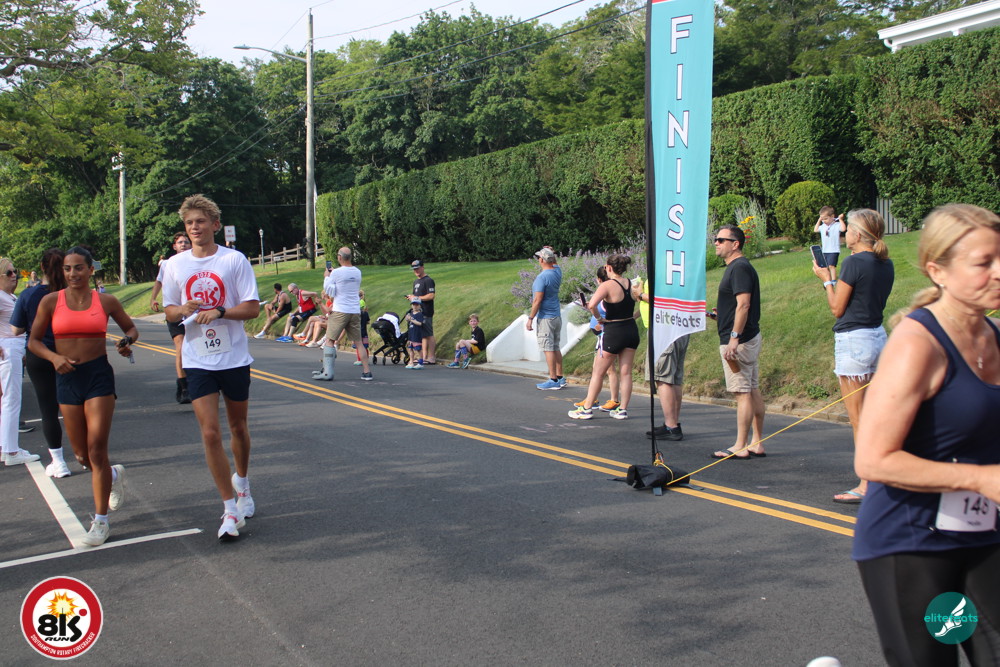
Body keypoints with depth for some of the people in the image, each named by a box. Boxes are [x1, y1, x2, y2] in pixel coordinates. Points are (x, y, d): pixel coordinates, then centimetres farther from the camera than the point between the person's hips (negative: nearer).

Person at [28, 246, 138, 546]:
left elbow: (130, 328, 16)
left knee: (96, 450, -8)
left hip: (99, 375, -2)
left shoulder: (105, 301, 1)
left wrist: (127, 342, -7)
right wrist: (54, 357, -12)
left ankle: (101, 521, 2)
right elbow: (34, 341, 7)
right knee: (82, 455, 8)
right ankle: (113, 475, 42)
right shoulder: (51, 301, 2)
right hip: (67, 378, 2)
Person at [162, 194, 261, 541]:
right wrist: (183, 310, -13)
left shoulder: (235, 260, -6)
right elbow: (169, 310, 10)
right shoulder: (175, 264, 3)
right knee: (210, 433, -7)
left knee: (238, 427, 15)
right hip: (198, 361, 1)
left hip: (234, 357, -1)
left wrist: (219, 311, -23)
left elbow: (252, 308, -7)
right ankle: (231, 509, 2)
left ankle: (242, 483, 42)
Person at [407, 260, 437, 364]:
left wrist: (417, 298, -14)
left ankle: (431, 358, -5)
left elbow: (431, 296, -18)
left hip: (426, 313, -9)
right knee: (423, 335, 10)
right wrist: (411, 297, 8)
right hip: (418, 312, 9)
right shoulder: (416, 281, 20)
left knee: (428, 335, -7)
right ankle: (424, 357, 13)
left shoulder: (428, 280, -9)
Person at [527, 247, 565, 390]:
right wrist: (551, 253, 17)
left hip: (546, 318, -8)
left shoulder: (542, 277, -18)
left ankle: (553, 380, -6)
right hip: (557, 316, 8)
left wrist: (530, 318, -16)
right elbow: (555, 264, 31)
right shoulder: (557, 271, 5)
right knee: (556, 348, 14)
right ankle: (560, 378, 17)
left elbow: (537, 300, -21)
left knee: (548, 349, -6)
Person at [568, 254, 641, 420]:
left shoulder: (607, 285, -15)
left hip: (613, 332, -6)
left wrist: (599, 318, -12)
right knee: (626, 372, 9)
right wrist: (634, 315, 9)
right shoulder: (633, 284, 3)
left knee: (598, 372, 5)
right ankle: (623, 410, 11)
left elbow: (591, 305, -28)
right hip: (631, 330, 6)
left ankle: (587, 409, 11)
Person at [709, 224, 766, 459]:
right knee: (753, 391, 10)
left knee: (743, 393, -7)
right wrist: (718, 314, 17)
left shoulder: (739, 267, -14)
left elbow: (743, 305, -22)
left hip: (739, 340, -10)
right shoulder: (738, 266, 18)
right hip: (750, 337, 10)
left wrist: (734, 337, -25)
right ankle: (756, 445, 15)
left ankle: (740, 448, -3)